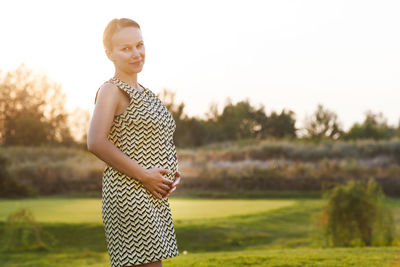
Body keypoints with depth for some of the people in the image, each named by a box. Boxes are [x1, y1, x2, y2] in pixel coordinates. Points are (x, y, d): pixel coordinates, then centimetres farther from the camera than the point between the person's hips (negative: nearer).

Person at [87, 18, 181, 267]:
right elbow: (96, 143, -20)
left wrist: (172, 174, 9)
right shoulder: (111, 90, -8)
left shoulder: (145, 93, 18)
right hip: (129, 195, -9)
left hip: (155, 197, 9)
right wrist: (144, 175, -20)